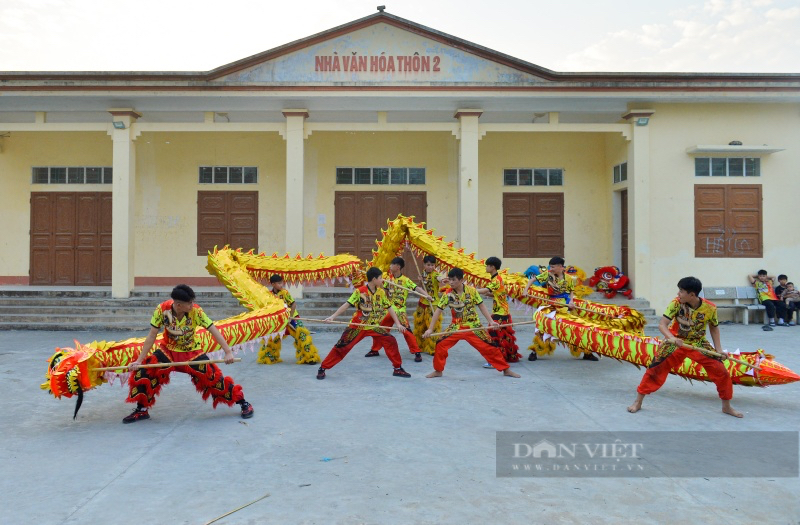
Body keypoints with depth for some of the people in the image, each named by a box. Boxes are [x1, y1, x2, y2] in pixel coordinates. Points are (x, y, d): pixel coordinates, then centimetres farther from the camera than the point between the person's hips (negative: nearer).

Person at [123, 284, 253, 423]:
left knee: (213, 377, -11)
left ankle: (244, 404, 6)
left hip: (192, 352, -1)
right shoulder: (162, 309, -23)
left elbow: (214, 331, -23)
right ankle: (141, 410, 7)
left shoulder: (196, 311, -25)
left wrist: (228, 352, -32)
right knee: (143, 372, -16)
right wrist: (139, 360, -16)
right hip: (168, 350, 2)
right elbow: (152, 336, -15)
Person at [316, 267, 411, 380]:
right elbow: (347, 304, -17)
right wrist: (333, 316, -26)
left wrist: (398, 324, -2)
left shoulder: (381, 292, 0)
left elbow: (389, 308, 5)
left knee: (391, 342, -6)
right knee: (341, 346, -5)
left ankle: (398, 369, 9)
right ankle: (322, 369, 8)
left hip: (375, 326, 4)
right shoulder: (360, 291, -15)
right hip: (357, 326, -4)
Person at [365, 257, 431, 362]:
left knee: (406, 331, -11)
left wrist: (426, 295, -33)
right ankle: (375, 350, 28)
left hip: (400, 310, -6)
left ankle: (417, 353, -3)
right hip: (389, 309, 6)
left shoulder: (405, 280, -11)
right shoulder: (388, 278, 7)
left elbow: (416, 288, -20)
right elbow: (384, 291, 17)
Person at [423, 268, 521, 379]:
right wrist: (430, 329, -14)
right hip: (456, 327, 1)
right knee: (441, 345, -14)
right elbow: (438, 310, -10)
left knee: (489, 347, 0)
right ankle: (438, 371, 6)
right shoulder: (448, 293, -11)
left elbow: (481, 305, -1)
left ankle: (506, 370, 17)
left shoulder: (471, 290, -11)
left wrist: (491, 321, -11)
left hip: (473, 327, -1)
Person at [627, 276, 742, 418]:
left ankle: (726, 406, 20)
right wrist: (671, 338, -43)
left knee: (721, 371, -5)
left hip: (698, 343, 2)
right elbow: (662, 324, -23)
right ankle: (638, 402, 7)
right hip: (676, 342, -1)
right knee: (655, 368, -8)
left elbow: (714, 327, 3)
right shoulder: (676, 303, -22)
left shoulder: (710, 308, -17)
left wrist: (719, 349, -5)